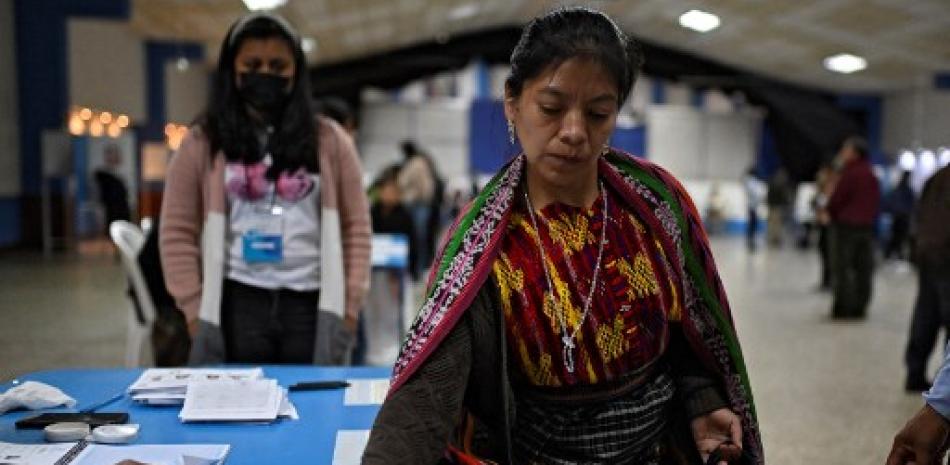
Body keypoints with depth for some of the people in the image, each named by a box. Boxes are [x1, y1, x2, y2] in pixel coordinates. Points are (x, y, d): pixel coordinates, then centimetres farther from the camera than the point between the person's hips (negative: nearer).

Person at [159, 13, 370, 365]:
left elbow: (356, 227, 8)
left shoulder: (328, 141, 8)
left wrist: (349, 306, 1)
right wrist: (195, 312, -2)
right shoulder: (203, 144, 5)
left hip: (311, 307, 1)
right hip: (236, 306, -1)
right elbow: (178, 232, 4)